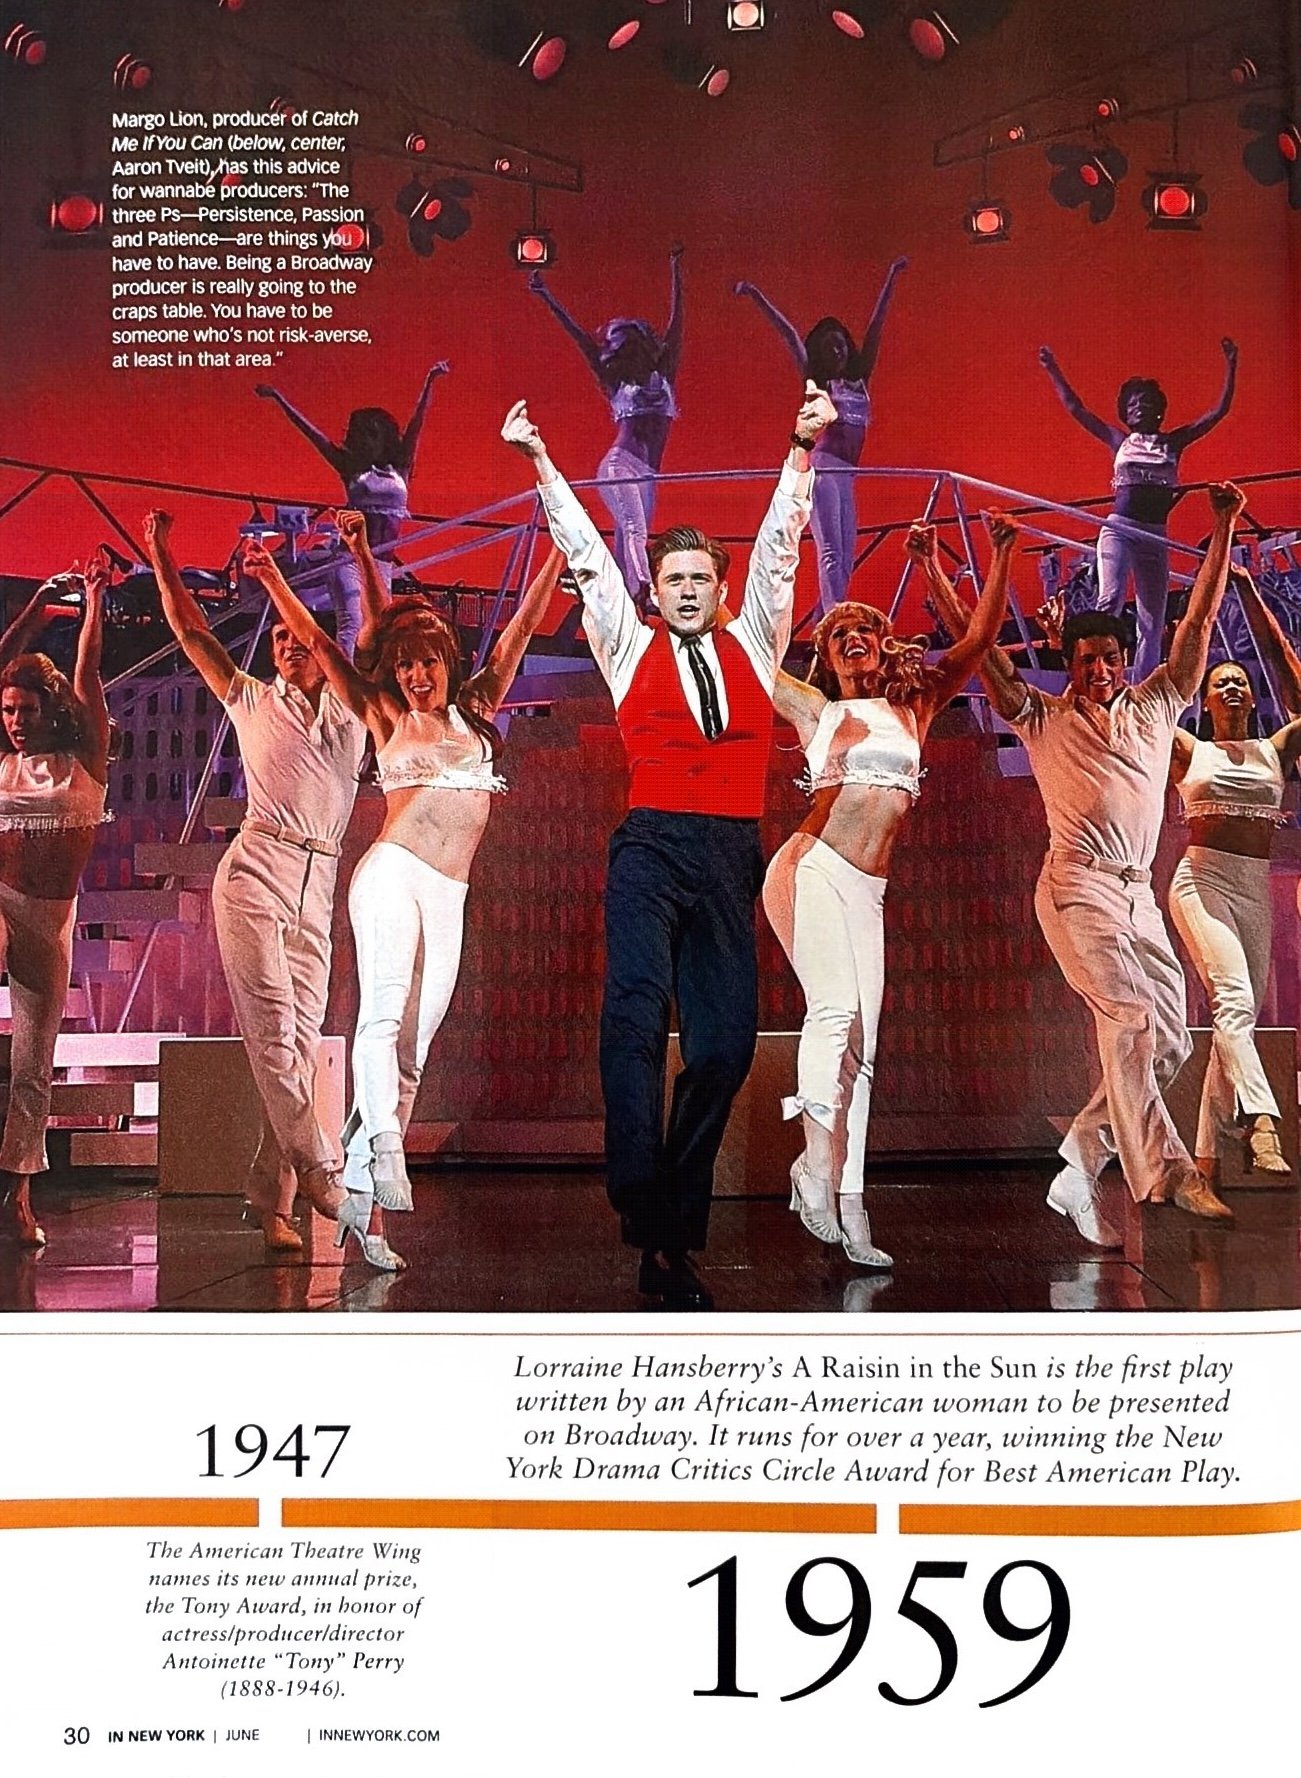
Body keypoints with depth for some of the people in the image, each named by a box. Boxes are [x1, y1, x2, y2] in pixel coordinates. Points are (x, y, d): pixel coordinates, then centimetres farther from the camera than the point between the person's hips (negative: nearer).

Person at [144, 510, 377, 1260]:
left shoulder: (351, 709, 18)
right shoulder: (251, 700, 14)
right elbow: (191, 631, 17)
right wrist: (162, 558, 14)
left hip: (318, 887, 2)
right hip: (257, 872, -2)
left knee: (302, 1041, -3)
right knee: (273, 1029, -15)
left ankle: (277, 1204, -4)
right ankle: (326, 1178, -15)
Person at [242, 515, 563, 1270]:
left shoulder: (476, 707, 16)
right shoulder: (387, 717, 12)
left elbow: (523, 627, 14)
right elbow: (321, 644, 11)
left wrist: (560, 554, 11)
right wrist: (273, 578, 5)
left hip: (450, 897, 3)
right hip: (392, 871, -3)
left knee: (412, 1049, 0)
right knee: (385, 1009, -25)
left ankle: (359, 1204, 4)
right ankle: (385, 1151, -40)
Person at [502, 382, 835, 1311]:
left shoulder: (753, 645, 18)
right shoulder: (631, 646, 15)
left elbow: (780, 545, 13)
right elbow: (586, 552, 11)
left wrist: (803, 450, 5)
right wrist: (541, 463, 6)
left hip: (732, 858, 2)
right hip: (652, 850, -2)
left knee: (727, 1037, -3)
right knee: (637, 1013, -22)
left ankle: (674, 1233, 6)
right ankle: (647, 1219, -26)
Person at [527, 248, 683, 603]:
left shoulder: (663, 375, 16)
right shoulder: (615, 382, 8)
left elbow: (676, 323, 17)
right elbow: (580, 337, 7)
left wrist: (676, 274, 19)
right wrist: (547, 298, 7)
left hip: (646, 473, 5)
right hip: (620, 465, -5)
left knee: (629, 538, 6)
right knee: (634, 529, -24)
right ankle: (643, 590, -42)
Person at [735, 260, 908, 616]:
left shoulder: (860, 379, 18)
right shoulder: (816, 382, 6)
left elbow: (876, 325, 20)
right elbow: (787, 332, 3)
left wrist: (891, 279, 23)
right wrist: (756, 296, 3)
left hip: (846, 475, 7)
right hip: (822, 467, -7)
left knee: (846, 558, 3)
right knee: (831, 551, -17)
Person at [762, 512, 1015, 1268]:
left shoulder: (915, 709, 17)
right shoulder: (818, 711, 11)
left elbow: (980, 640, 15)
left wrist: (1002, 555, 10)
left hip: (867, 891, 3)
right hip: (811, 867, -3)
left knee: (859, 1042, -1)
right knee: (837, 1012, -21)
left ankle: (849, 1209, -1)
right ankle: (818, 1170, -16)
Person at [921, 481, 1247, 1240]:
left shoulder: (1155, 707, 19)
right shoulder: (1043, 717, 11)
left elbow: (1200, 619, 16)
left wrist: (1225, 527, 12)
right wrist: (932, 566, 6)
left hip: (1140, 893, 5)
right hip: (1080, 886, -5)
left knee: (1169, 1037, -2)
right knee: (1130, 1020, -19)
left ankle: (1080, 1172, 5)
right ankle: (1169, 1172, -18)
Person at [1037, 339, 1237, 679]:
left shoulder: (1173, 442, 13)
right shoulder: (1120, 441, 11)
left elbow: (1219, 411, 13)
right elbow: (1076, 408, 13)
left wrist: (1230, 368, 5)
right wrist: (1053, 370, 13)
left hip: (1155, 536, 3)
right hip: (1118, 528, -3)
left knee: (1153, 622, 1)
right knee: (1110, 598, -28)